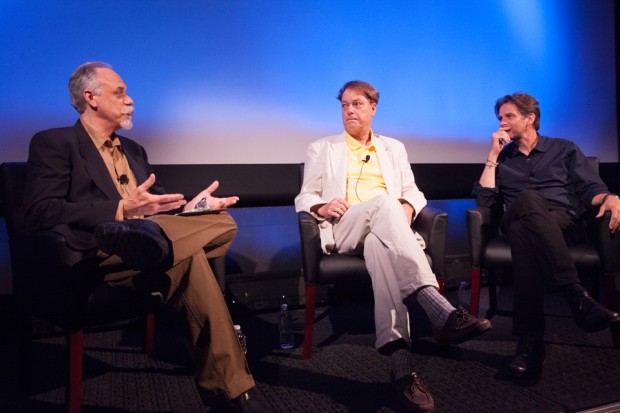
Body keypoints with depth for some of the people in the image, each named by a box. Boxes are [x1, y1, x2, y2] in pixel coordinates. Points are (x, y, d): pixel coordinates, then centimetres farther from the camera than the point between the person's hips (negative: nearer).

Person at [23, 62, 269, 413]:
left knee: (223, 223, -22)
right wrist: (121, 210, -19)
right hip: (103, 252, -6)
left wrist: (187, 208, 5)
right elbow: (41, 212, -9)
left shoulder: (133, 150, 28)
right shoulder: (53, 143, 5)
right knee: (190, 260, -33)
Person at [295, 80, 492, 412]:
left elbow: (412, 192, 21)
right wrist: (322, 208, -11)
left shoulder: (394, 148, 27)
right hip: (343, 231, -1)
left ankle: (401, 365, -52)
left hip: (384, 232, 2)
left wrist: (407, 207, -4)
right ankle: (440, 310, -51)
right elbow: (304, 198, 14)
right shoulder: (322, 149, 20)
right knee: (384, 204, -38)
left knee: (379, 246, -40)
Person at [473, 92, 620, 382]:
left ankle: (529, 342, -50)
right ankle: (578, 296, -50)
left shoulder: (564, 150, 23)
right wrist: (493, 156, 11)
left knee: (522, 231, -41)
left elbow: (589, 189, 10)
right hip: (516, 222, 1)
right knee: (529, 199, -40)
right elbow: (484, 199, 11)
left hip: (564, 222, 0)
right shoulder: (502, 158, 27)